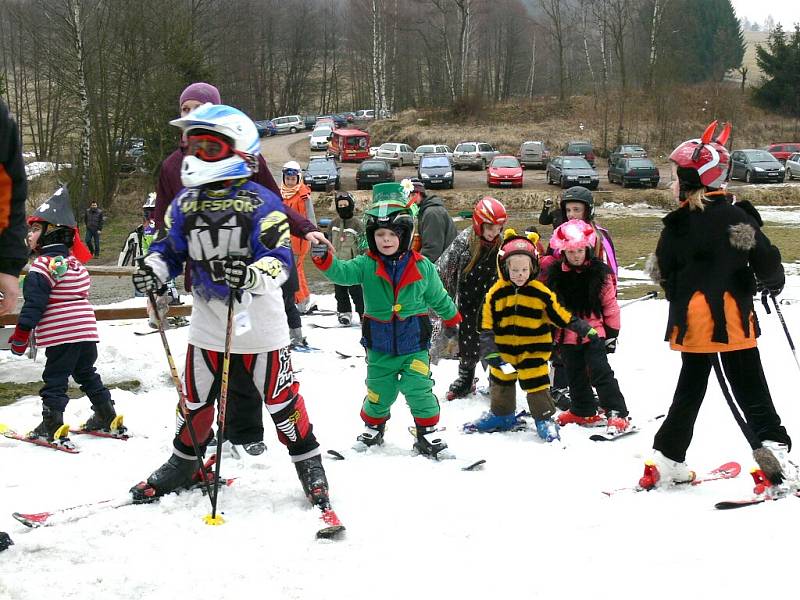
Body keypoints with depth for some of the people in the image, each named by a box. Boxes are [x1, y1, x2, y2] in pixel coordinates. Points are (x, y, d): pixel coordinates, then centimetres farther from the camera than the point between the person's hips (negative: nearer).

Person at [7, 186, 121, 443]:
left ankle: (52, 426, -4)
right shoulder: (75, 262, 15)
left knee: (55, 379, -1)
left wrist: (21, 332, -12)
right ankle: (108, 417, 23)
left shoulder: (43, 265, -12)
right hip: (87, 330, 8)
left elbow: (34, 303, -16)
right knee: (87, 374, 19)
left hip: (60, 334, -8)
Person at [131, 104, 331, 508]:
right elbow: (169, 247, 9)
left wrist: (252, 275, -41)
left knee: (281, 399, 4)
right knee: (196, 401, 16)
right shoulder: (185, 203, 2)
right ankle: (183, 463, 35)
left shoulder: (260, 203, -14)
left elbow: (278, 259, -20)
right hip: (207, 326, 4)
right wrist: (154, 269, -13)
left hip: (260, 327, -4)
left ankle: (309, 463, 21)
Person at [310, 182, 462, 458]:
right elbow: (342, 272, -23)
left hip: (414, 341, -1)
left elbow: (437, 297, 12)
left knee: (418, 389, -6)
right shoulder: (367, 265, -6)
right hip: (379, 342, 1)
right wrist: (324, 259, -43)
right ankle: (372, 429, 34)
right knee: (379, 392, 10)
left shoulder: (422, 267, -3)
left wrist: (452, 317, 25)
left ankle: (428, 433, 10)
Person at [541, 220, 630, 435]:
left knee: (600, 372, -10)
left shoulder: (600, 273, -8)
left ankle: (617, 414, -6)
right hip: (566, 335, 4)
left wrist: (612, 333, -1)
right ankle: (583, 412, 30)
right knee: (575, 376, 15)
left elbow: (610, 304, -1)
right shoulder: (553, 274, -1)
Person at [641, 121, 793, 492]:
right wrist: (773, 285, 13)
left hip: (691, 322, 3)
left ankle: (667, 459, 20)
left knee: (689, 390, 16)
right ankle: (772, 447, -14)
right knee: (751, 391, 3)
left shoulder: (676, 226, -2)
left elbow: (664, 274, 7)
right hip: (733, 320, -3)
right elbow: (767, 260, -10)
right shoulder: (737, 218, -8)